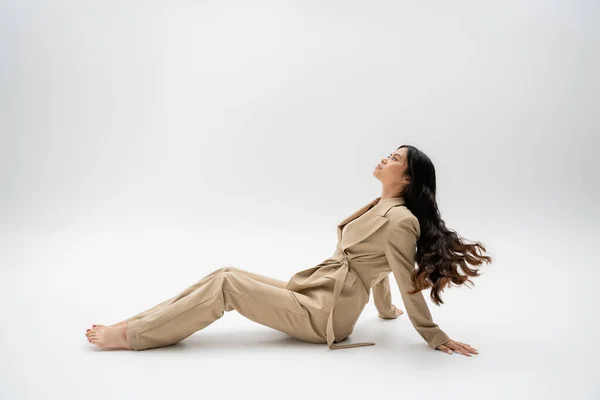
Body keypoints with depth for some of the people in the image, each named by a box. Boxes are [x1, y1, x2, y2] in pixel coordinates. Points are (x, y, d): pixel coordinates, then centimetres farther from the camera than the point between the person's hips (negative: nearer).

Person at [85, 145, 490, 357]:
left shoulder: (401, 220, -17)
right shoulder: (381, 208, 13)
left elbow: (409, 283, -12)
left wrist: (436, 337, -6)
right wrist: (385, 310, 31)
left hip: (326, 314, -9)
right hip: (311, 294, 9)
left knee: (227, 283, -16)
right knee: (225, 274, -2)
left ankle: (130, 336, -7)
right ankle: (132, 324, 3)